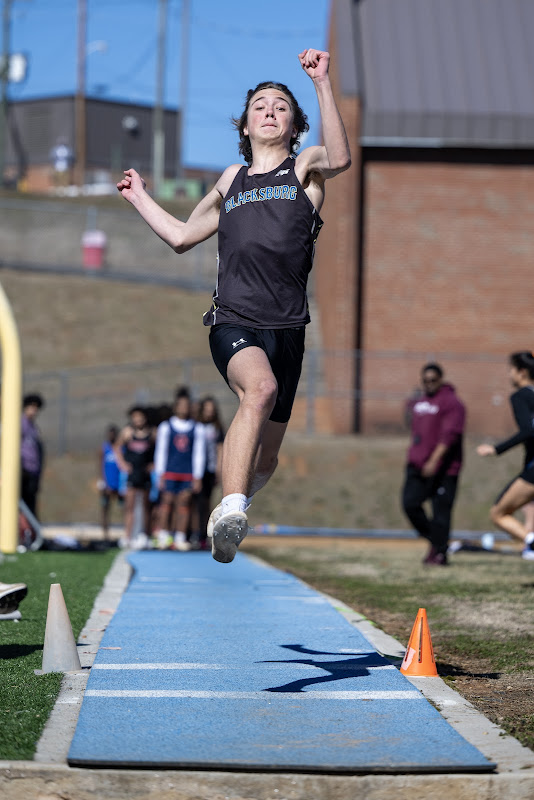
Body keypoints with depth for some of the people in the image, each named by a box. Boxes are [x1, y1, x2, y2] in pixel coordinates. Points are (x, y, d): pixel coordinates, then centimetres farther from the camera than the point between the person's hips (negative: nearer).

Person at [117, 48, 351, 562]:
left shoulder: (305, 167, 12)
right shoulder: (231, 179, 22)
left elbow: (339, 159, -15)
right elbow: (182, 236, 36)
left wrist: (322, 84, -21)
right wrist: (139, 198, 38)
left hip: (286, 327, 0)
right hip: (232, 322, 0)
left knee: (266, 456, 8)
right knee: (260, 388, -35)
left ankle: (227, 515, 38)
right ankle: (231, 512, -45)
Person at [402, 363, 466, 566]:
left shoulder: (451, 403, -8)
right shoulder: (419, 403, 18)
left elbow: (449, 435, -18)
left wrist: (434, 461, -25)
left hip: (443, 469, -7)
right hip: (418, 466, 8)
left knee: (441, 511, -5)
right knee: (410, 503, -2)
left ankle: (440, 554, 3)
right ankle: (434, 540, 15)